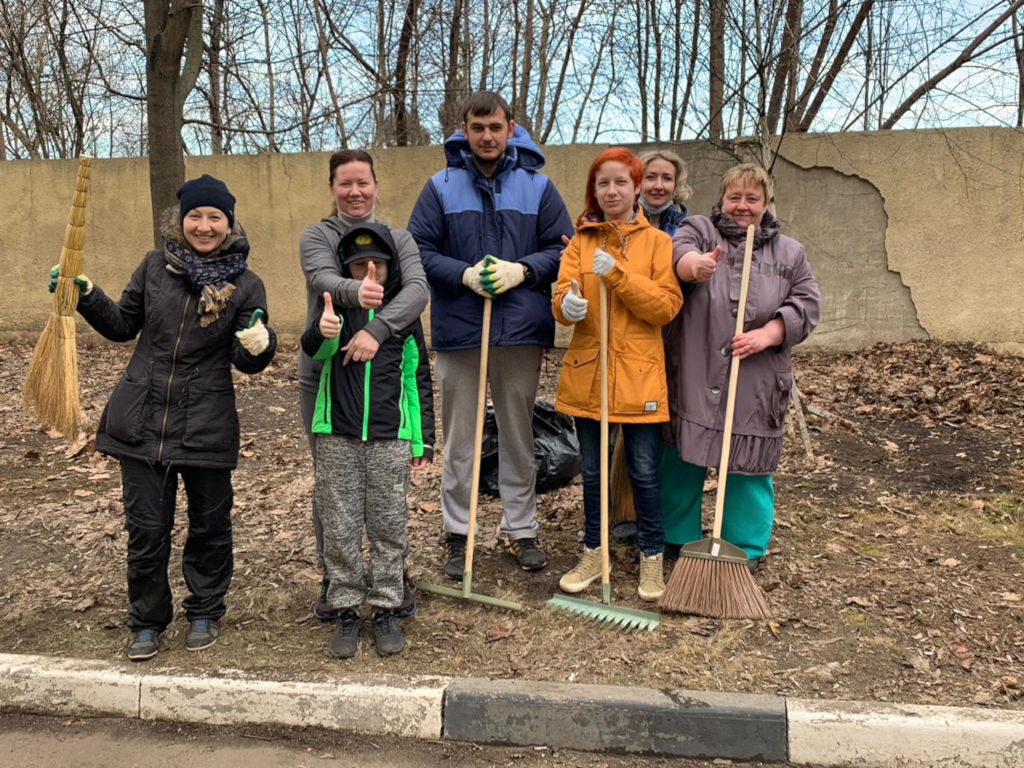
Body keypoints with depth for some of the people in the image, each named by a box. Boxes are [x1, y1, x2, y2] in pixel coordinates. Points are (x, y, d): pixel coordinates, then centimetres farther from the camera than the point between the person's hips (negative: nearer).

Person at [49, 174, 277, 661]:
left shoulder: (245, 285, -4)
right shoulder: (155, 266, 3)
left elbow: (247, 362, -5)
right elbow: (122, 326, 13)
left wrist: (260, 343, -26)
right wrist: (87, 296, -1)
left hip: (207, 428, -1)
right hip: (141, 422, 2)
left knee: (210, 525, 12)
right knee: (146, 529, 8)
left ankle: (204, 613, 34)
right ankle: (147, 621, 27)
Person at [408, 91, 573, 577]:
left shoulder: (537, 185, 6)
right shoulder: (441, 187, 3)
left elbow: (562, 248, 4)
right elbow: (418, 250, -1)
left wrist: (520, 271, -13)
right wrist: (465, 275, -16)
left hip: (522, 331, 1)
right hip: (458, 332, 0)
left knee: (519, 434, 12)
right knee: (459, 438, 7)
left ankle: (521, 529, 26)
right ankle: (458, 533, 21)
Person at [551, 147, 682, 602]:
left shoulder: (657, 242, 2)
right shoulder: (580, 242, 8)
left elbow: (667, 305, -10)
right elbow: (560, 300, -2)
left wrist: (618, 274, -19)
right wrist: (568, 305, -26)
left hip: (637, 374, -2)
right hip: (587, 371, 3)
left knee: (644, 471, 4)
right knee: (592, 470, 13)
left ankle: (652, 559, 22)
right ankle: (594, 555, 28)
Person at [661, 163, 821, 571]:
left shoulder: (790, 253, 14)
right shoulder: (698, 229, 8)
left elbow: (806, 305, 6)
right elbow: (680, 252, -16)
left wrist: (765, 336, -11)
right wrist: (696, 266, -41)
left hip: (755, 383, 1)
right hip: (693, 377, -1)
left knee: (749, 462, 6)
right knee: (683, 458, 6)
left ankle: (746, 548, 21)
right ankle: (677, 538, 23)